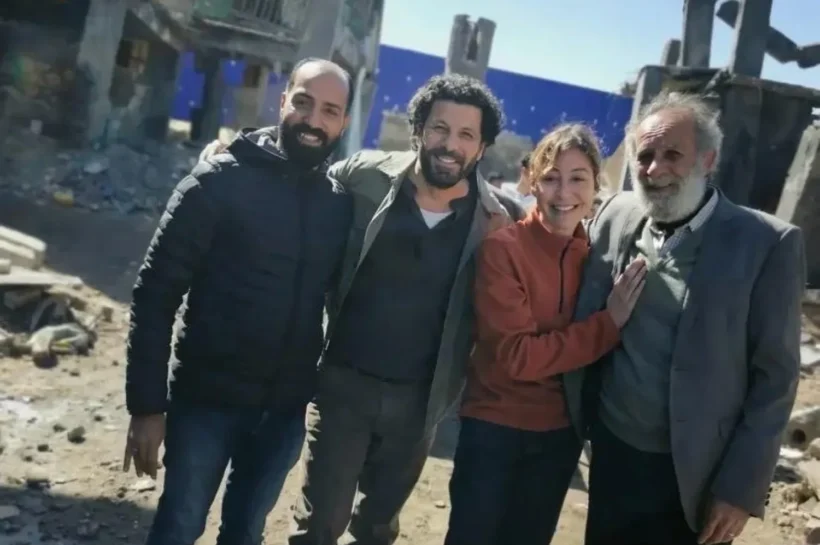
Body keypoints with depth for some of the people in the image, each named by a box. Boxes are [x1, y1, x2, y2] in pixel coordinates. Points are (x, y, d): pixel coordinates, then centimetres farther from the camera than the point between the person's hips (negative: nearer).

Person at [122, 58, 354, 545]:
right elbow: (156, 292, -10)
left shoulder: (342, 204, 1)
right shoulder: (222, 180, -10)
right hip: (206, 400, -3)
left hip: (286, 410, 3)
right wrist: (146, 404, -13)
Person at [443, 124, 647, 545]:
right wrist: (608, 323, -23)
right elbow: (517, 355, -22)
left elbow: (596, 347, 6)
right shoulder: (502, 248, -17)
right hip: (493, 427, -4)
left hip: (561, 431, 5)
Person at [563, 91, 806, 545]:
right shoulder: (616, 216, -1)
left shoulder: (768, 244, -13)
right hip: (611, 453, 4)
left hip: (694, 475, -3)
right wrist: (581, 420, 5)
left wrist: (741, 488, -11)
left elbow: (775, 377, -10)